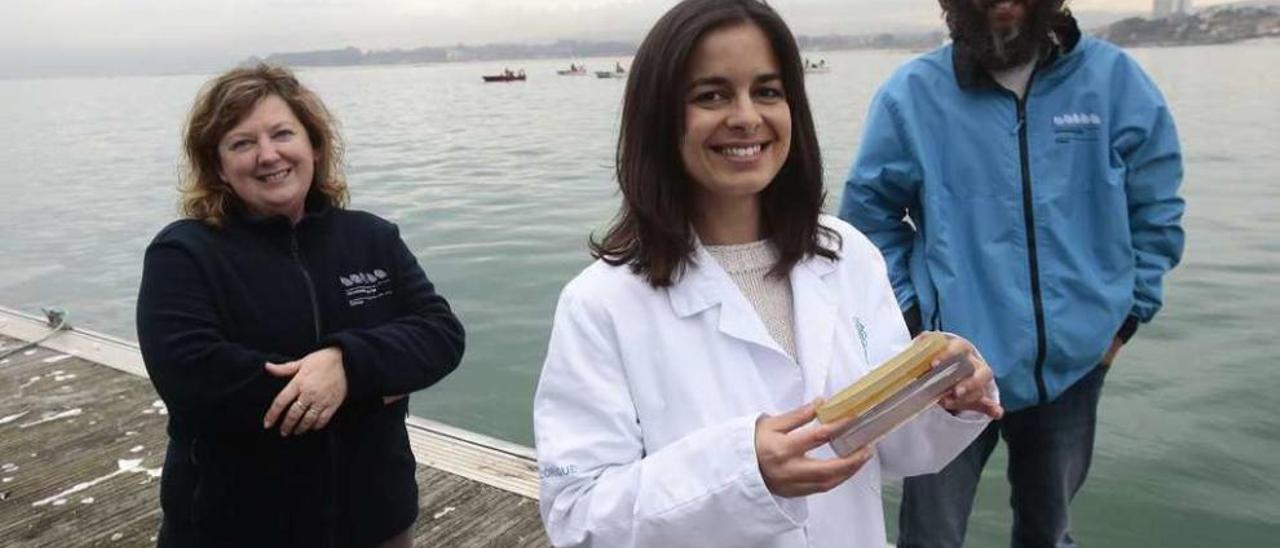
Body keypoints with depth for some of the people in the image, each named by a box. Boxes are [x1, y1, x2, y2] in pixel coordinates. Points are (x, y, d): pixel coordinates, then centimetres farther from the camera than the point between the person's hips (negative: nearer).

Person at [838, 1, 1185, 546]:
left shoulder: (1114, 78, -4)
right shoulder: (912, 93, -10)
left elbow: (1155, 211, 6)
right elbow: (869, 216, -2)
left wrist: (1127, 312, 4)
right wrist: (908, 315, -6)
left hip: (1075, 363, 3)